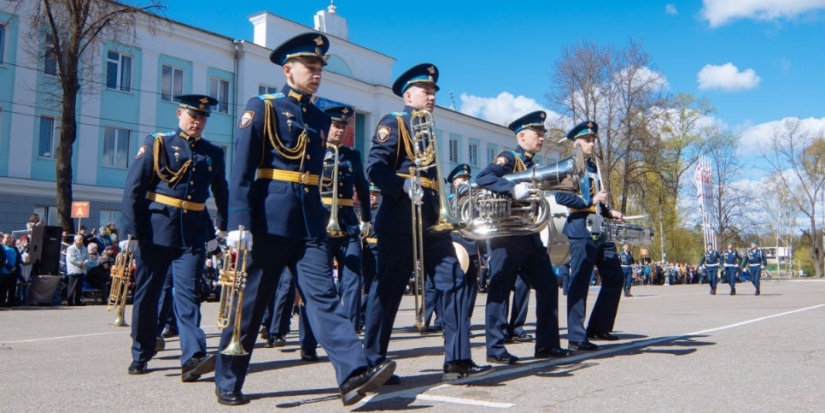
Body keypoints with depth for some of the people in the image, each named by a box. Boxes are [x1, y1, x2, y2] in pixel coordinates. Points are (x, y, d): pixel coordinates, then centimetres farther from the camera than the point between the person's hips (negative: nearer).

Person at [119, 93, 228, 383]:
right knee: (147, 294, 9)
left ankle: (193, 357, -15)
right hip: (155, 230, -1)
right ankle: (141, 356, 24)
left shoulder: (213, 153, 10)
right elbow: (133, 188, -5)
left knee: (187, 294, -6)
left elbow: (221, 194, 18)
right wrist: (130, 231, -11)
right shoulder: (157, 144, 0)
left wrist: (222, 229, 14)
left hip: (194, 235, 1)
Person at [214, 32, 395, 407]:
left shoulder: (321, 119, 16)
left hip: (309, 222, 5)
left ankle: (354, 374, -12)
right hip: (268, 219, -4)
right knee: (250, 302, 4)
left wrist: (321, 220, 18)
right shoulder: (261, 108, -1)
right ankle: (227, 383, 18)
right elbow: (241, 169, -9)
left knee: (323, 295, -4)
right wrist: (239, 221, -19)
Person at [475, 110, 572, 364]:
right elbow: (482, 178, -24)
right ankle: (495, 349, 2)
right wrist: (513, 189, -34)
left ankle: (546, 345, 15)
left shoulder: (531, 165, 19)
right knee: (500, 290, -4)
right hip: (507, 235, -9)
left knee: (548, 285, 8)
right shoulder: (508, 158, -7)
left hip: (530, 236, 9)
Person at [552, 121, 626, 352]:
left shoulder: (593, 167, 22)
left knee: (614, 277, 11)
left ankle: (598, 328, 20)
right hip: (581, 229, -9)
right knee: (580, 282, -7)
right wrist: (590, 201, -19)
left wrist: (609, 212, 13)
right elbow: (561, 196, -16)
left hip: (599, 229, 9)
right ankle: (576, 338, -2)